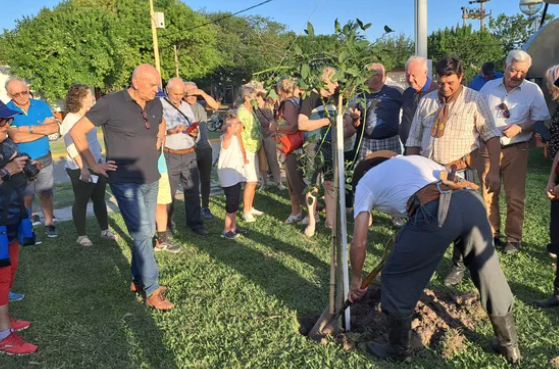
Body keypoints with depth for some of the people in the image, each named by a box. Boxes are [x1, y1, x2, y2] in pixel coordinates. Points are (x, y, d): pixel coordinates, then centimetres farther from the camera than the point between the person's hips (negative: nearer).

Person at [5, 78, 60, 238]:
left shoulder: (41, 105, -2)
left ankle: (49, 224, 17)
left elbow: (55, 128, -12)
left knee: (46, 194, 7)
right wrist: (43, 129, -17)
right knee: (27, 196, 9)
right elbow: (16, 137, -23)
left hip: (44, 159, 2)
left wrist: (30, 129, -20)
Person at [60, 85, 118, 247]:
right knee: (81, 202, 4)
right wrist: (82, 168, -27)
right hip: (80, 168, -7)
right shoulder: (70, 119, -15)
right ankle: (82, 236, 15)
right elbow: (72, 147, -21)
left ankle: (105, 230, 24)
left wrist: (101, 161, 17)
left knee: (99, 199, 13)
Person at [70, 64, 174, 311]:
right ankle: (153, 291, 0)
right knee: (142, 233, -9)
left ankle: (137, 280, 28)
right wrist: (94, 165, -8)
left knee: (146, 233, 12)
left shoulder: (155, 104, 5)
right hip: (126, 182, -6)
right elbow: (77, 132, -7)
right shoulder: (111, 103, -13)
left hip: (151, 179, 7)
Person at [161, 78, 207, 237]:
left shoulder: (187, 106, 15)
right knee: (168, 191, 5)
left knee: (192, 189, 6)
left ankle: (195, 223, 15)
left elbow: (194, 128, 14)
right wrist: (171, 131, -27)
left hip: (189, 154, 5)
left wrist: (195, 133, -9)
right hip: (170, 156, -4)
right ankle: (166, 224, 18)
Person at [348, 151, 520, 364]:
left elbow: (359, 243, 17)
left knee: (397, 277, 15)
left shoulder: (365, 181, 23)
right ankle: (510, 345, 43)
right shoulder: (411, 159, 38)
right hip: (471, 200, 6)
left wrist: (356, 279, 33)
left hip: (435, 210, -6)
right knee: (488, 273, 24)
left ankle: (398, 350, 31)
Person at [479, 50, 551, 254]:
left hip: (515, 150, -2)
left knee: (515, 197, 2)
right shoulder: (489, 87, 6)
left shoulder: (533, 90, 0)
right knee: (488, 194, 7)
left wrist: (520, 128, -17)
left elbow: (542, 120, -2)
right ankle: (491, 234, 20)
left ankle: (513, 238, 14)